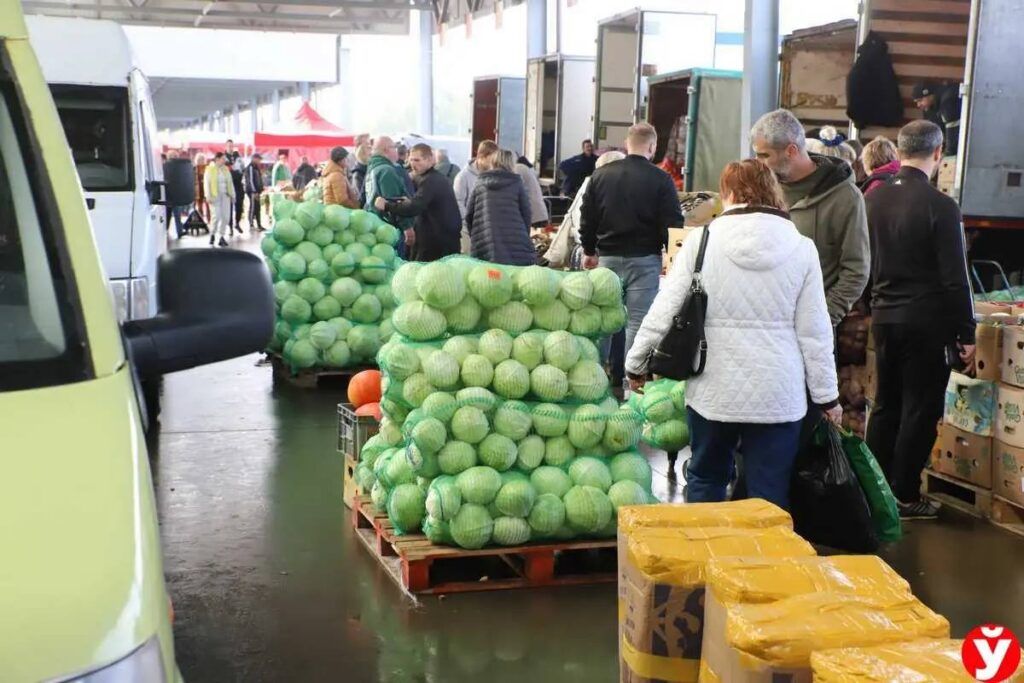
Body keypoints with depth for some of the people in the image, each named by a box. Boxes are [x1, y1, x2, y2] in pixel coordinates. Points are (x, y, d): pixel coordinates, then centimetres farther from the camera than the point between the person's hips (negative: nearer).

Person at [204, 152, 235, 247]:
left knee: (226, 217, -1)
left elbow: (230, 183, 15)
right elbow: (207, 183, -6)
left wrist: (232, 195, 10)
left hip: (225, 195, 5)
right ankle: (212, 235, 10)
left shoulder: (226, 169, 12)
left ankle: (222, 237, 9)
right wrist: (209, 196, -12)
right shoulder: (210, 169, -3)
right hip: (215, 196, -5)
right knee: (217, 216, -11)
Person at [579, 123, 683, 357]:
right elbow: (672, 224, -8)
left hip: (608, 258, 4)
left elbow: (587, 218, 10)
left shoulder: (601, 175, 5)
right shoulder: (660, 179, -8)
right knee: (638, 321, -2)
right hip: (644, 259, -4)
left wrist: (589, 252, 20)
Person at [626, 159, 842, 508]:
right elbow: (815, 332, -1)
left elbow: (663, 312, -4)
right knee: (770, 496, 7)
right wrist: (827, 396, 9)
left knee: (705, 480, 19)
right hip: (778, 395, 0)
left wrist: (636, 364, 10)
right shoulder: (801, 248, -2)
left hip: (713, 390, 0)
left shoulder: (702, 241, -5)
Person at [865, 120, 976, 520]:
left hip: (884, 317, 6)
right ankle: (904, 496, 9)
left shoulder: (874, 198, 1)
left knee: (885, 404, 15)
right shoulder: (941, 207, -16)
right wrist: (966, 335, -7)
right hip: (926, 322, -6)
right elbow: (955, 279, -14)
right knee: (920, 409, 4)